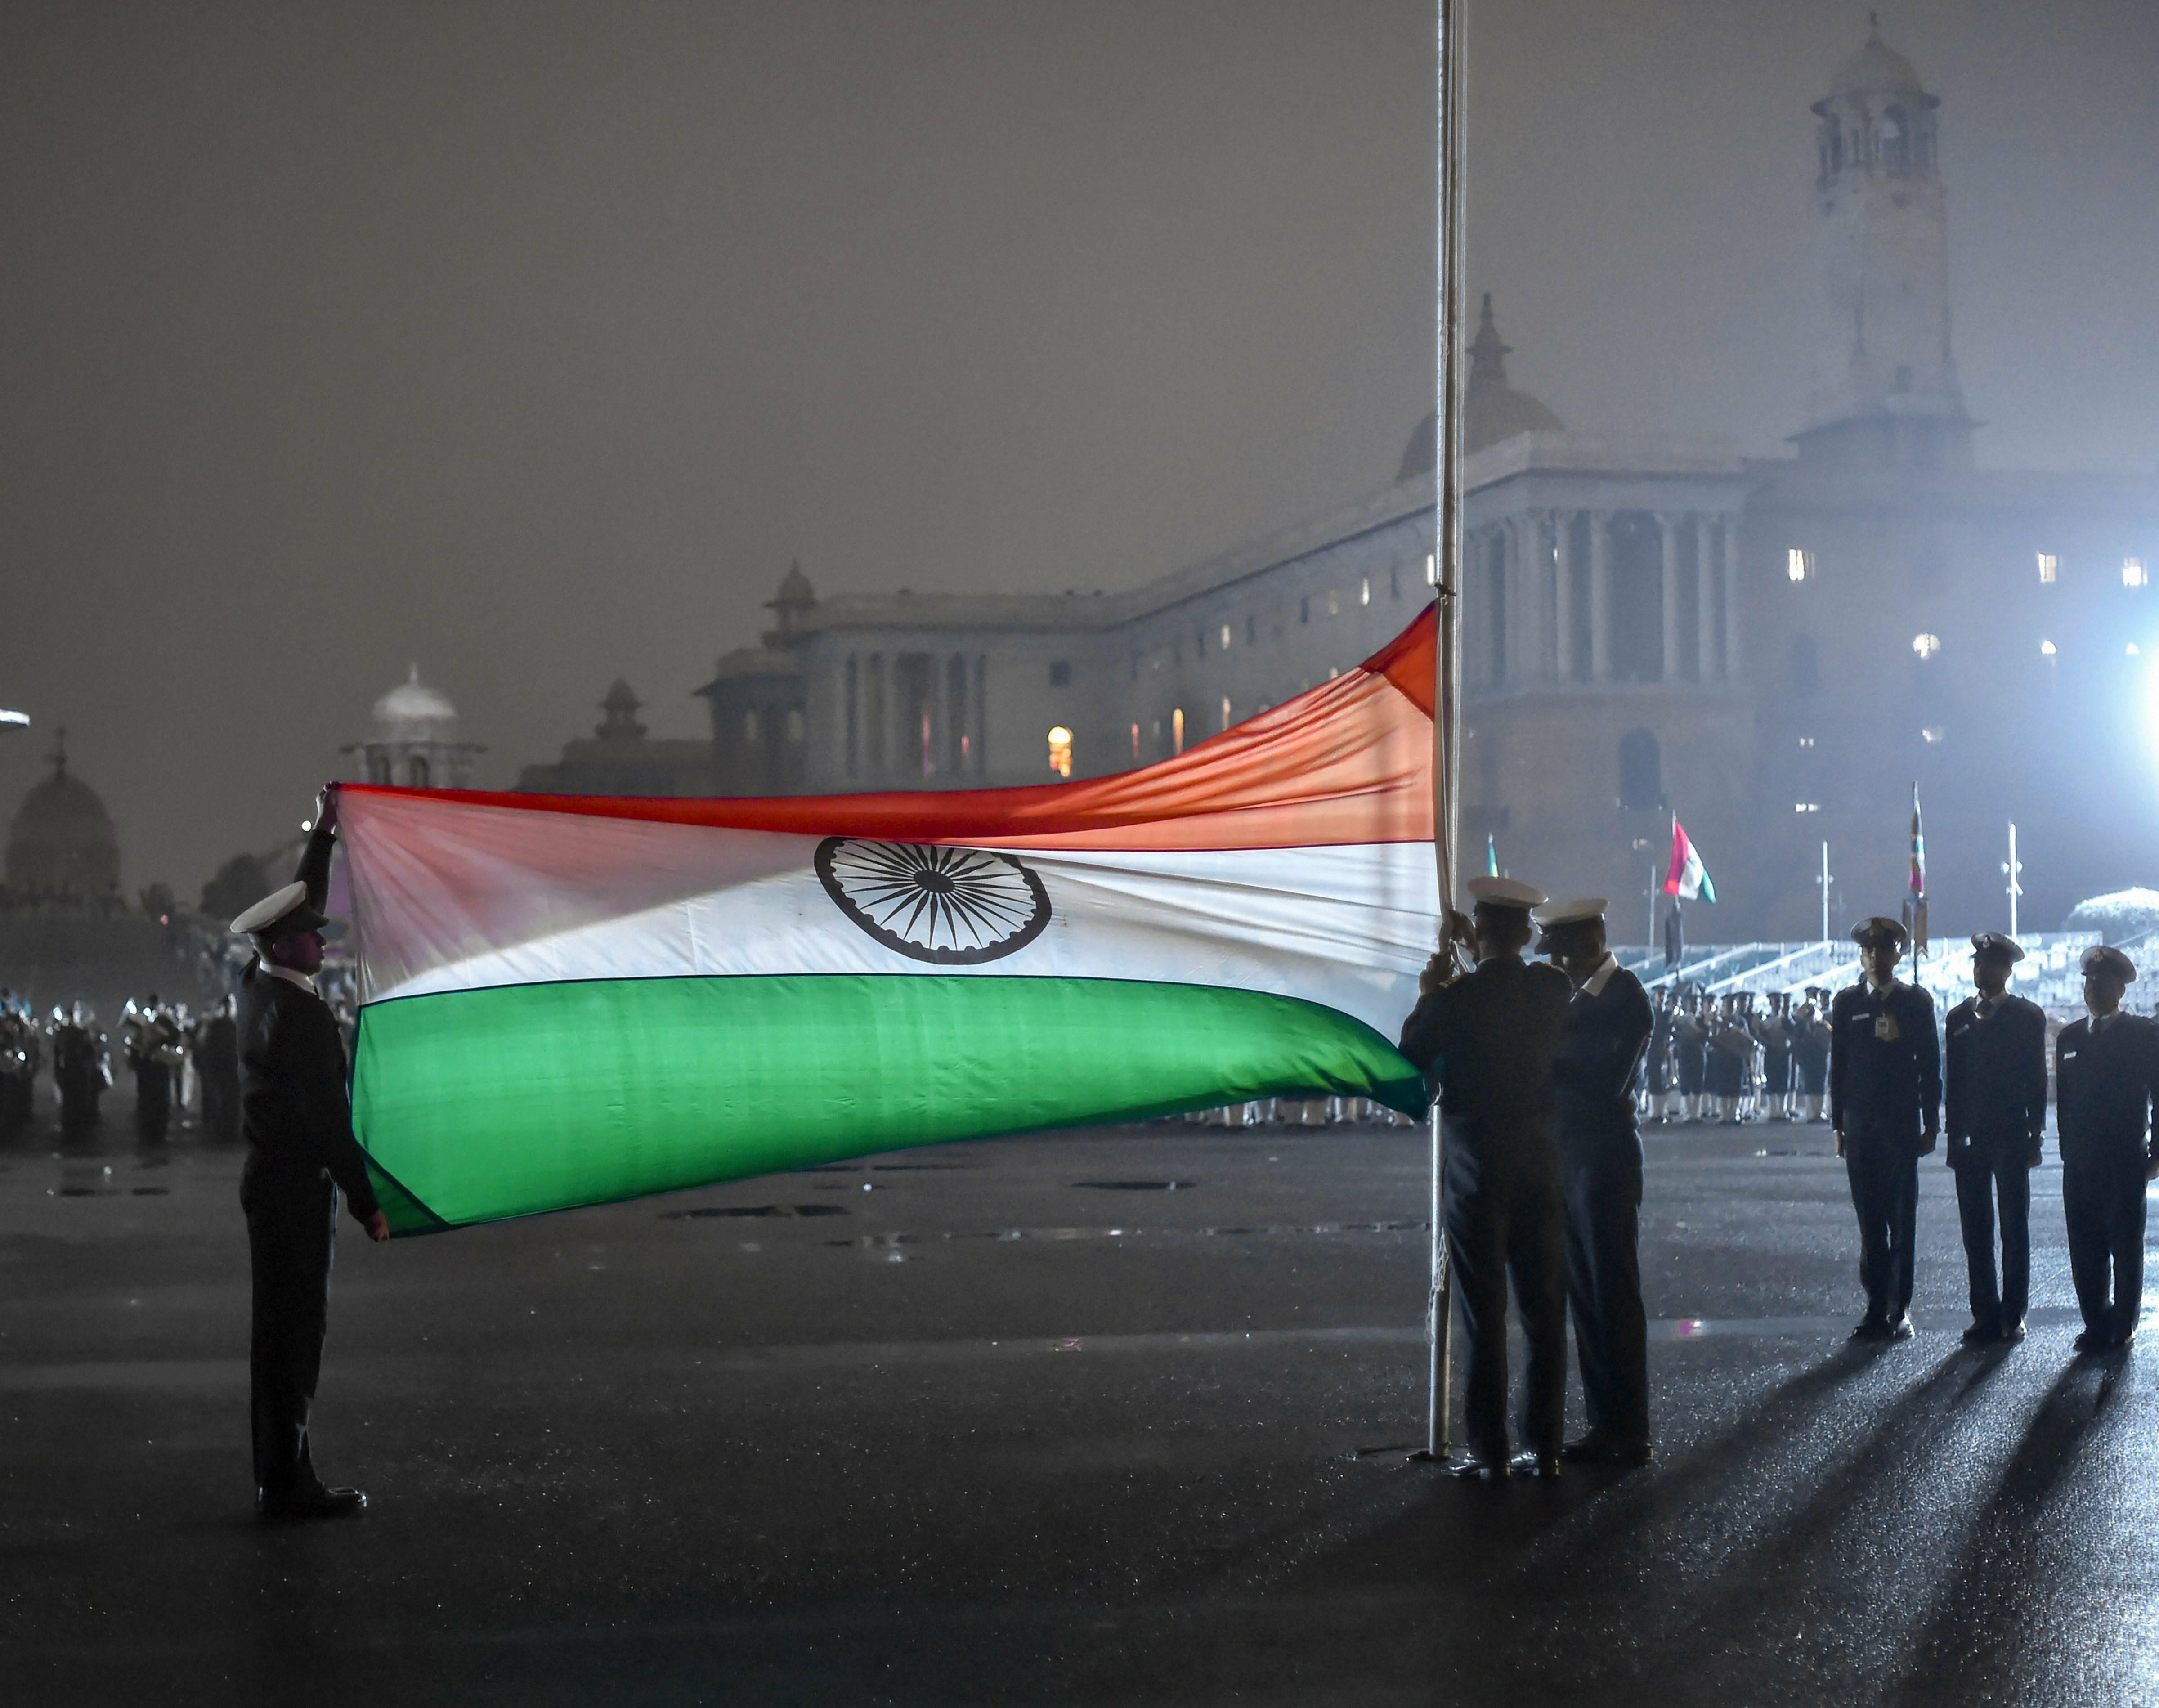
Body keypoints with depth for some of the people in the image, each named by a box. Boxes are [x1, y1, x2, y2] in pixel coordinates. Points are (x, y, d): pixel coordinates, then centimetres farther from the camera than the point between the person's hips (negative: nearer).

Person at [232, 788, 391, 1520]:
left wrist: (323, 833, 27)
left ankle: (280, 1474, 18)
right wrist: (368, 1204, -15)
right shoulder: (302, 1015, -19)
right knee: (294, 1331, -7)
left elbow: (300, 903, 24)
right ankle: (288, 1483, -5)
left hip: (268, 1179, 10)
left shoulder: (258, 988, 8)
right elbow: (329, 1119, -19)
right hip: (298, 1185, -10)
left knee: (282, 1328, 13)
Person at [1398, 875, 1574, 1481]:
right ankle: (1545, 1446, 12)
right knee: (1545, 1308, 9)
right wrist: (1478, 954, 24)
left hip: (1477, 1165, -4)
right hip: (1541, 1159, 4)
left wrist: (1429, 994, 9)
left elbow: (1410, 1057, 0)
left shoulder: (1458, 998, -15)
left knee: (1484, 1312, 1)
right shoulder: (1553, 989, -2)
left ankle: (1490, 1453, 2)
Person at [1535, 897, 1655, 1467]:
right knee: (1586, 1296, 11)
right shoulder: (1583, 998, 15)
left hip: (1605, 1161, -9)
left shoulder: (1624, 998, -11)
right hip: (1574, 1160, 9)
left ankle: (1629, 1435, -1)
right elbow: (1564, 1070, 13)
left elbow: (1606, 1082, -19)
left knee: (1614, 1296, -5)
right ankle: (1605, 1425, 17)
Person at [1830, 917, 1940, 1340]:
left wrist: (1931, 1125, -1)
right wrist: (1839, 1125, 4)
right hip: (1860, 1125, 2)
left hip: (1902, 1125, -1)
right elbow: (1838, 1067, 9)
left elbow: (1930, 1067, 4)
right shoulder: (1847, 1004, 9)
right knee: (1871, 1222, 2)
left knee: (1902, 1221, -1)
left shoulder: (1917, 1002, 4)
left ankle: (1900, 1310, 3)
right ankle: (1877, 1308, 5)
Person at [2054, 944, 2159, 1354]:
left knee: (2126, 1247, 1)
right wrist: (2068, 1148, 8)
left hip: (2125, 1161, -4)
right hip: (2080, 1162, 4)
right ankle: (2096, 1325, 12)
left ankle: (2122, 1326, 9)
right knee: (2085, 1248, 4)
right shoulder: (2069, 1037, 13)